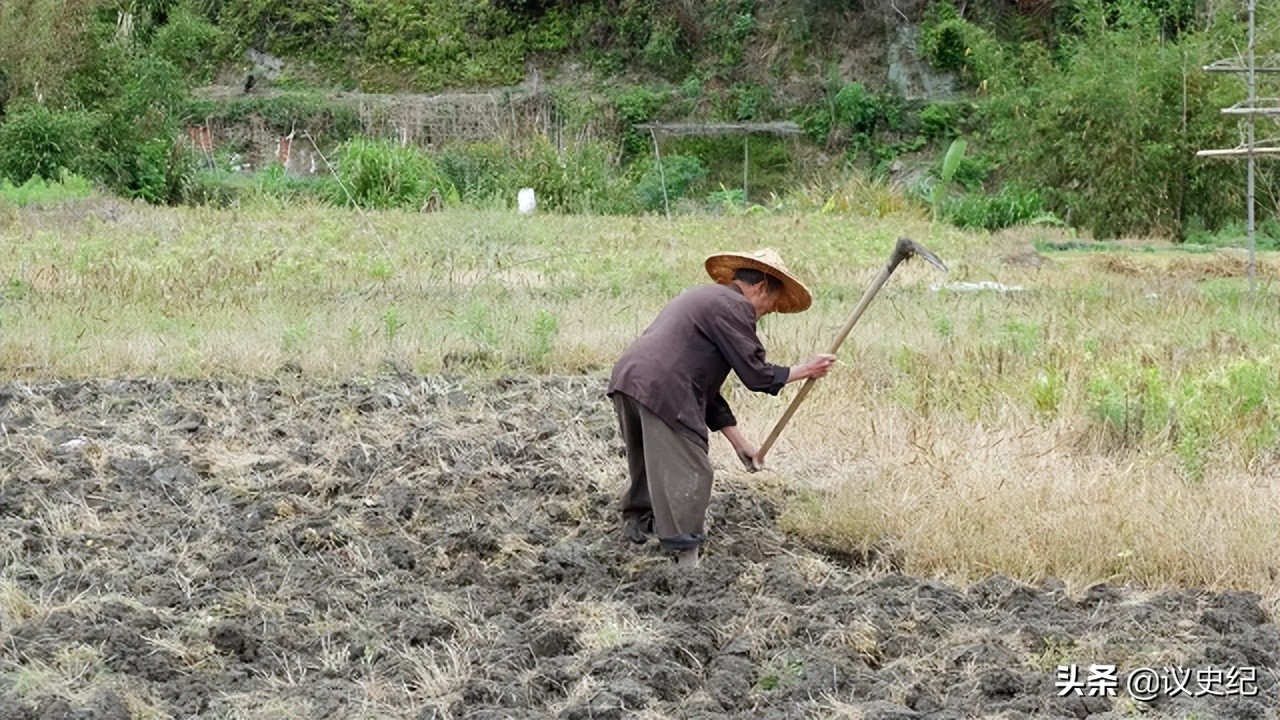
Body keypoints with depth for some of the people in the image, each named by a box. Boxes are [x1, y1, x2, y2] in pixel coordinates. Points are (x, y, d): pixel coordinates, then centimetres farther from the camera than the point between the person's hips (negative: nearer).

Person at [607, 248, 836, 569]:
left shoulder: (705, 298, 31)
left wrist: (739, 442, 32)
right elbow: (756, 375, -3)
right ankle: (686, 562, -5)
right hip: (661, 390, -10)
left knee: (650, 470, 24)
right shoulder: (733, 307, 0)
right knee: (689, 475, -5)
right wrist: (805, 370, 13)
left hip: (626, 378, 10)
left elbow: (705, 386, 31)